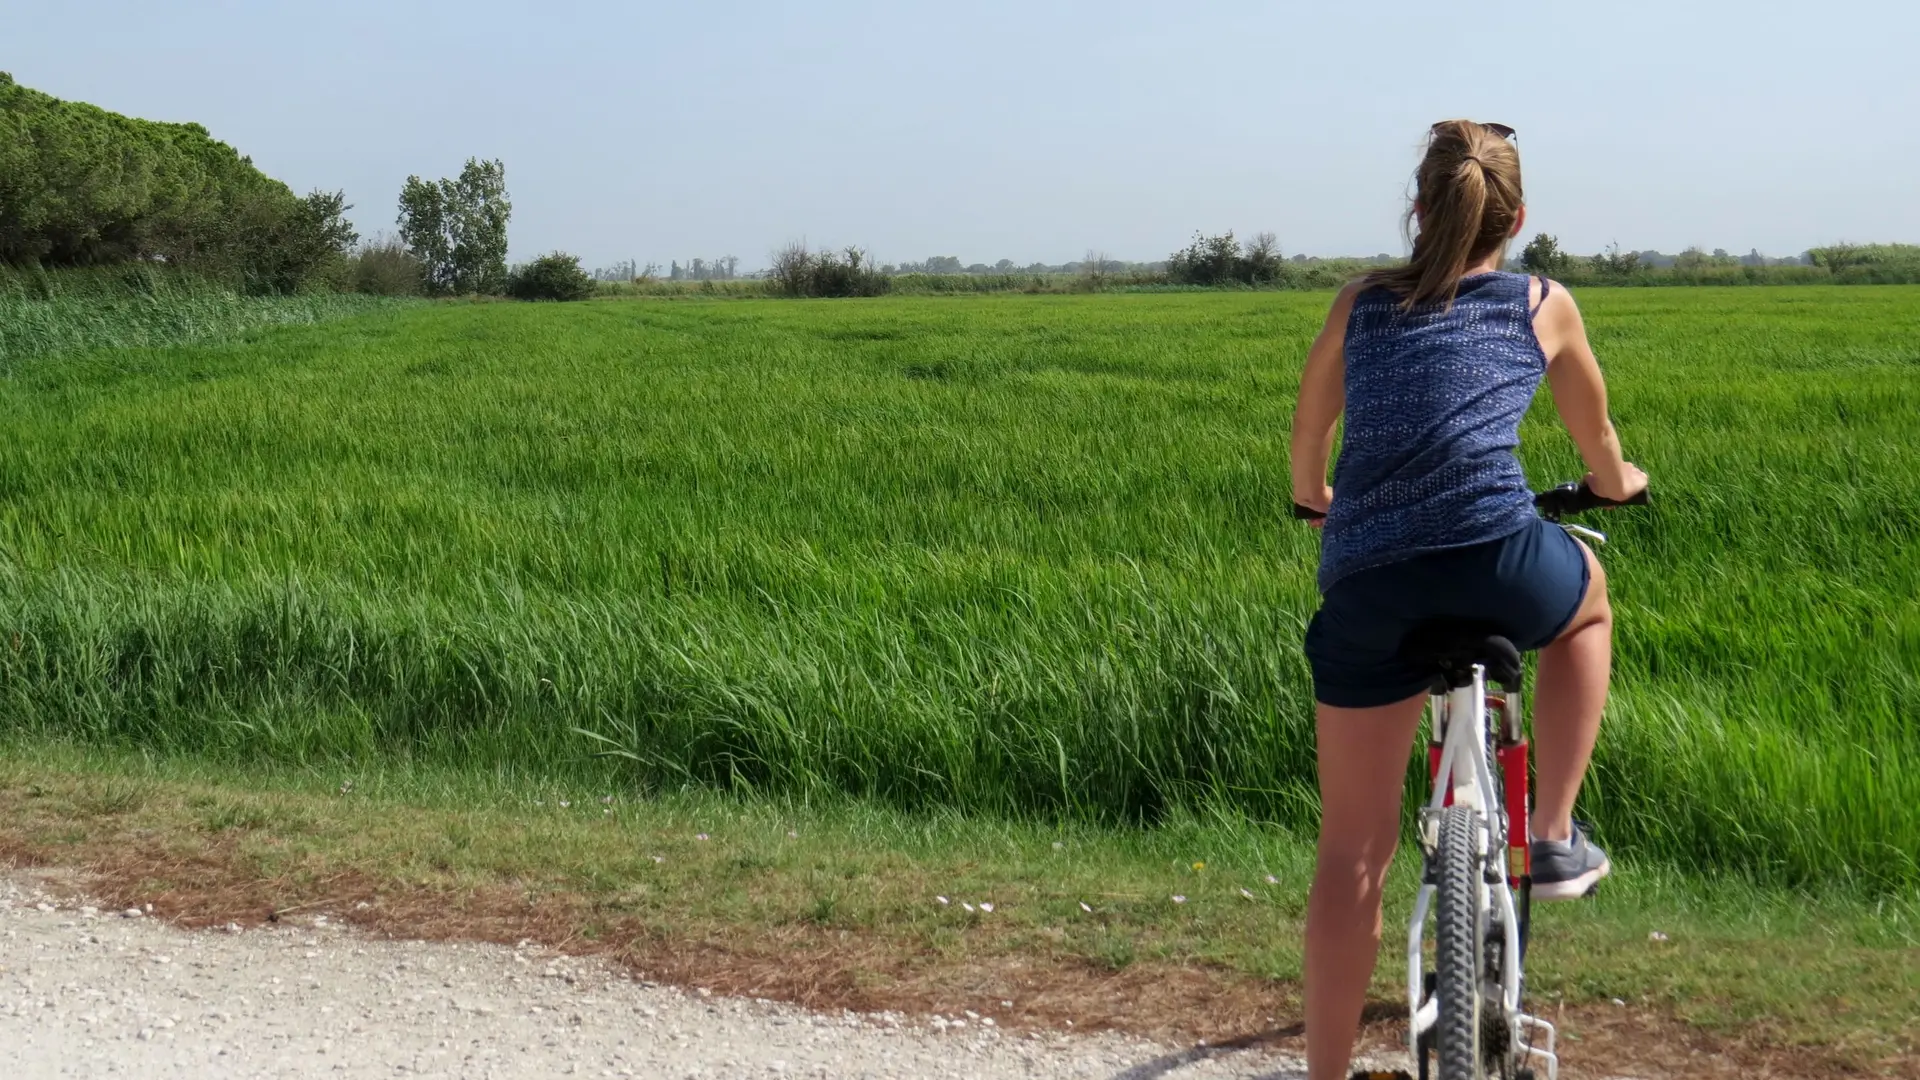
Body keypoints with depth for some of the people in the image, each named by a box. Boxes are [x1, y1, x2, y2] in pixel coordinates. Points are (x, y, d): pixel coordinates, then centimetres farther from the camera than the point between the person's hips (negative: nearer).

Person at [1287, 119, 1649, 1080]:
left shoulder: (1362, 303, 21)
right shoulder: (1544, 306, 18)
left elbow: (1307, 434, 33)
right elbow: (1596, 437, 34)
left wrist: (1313, 494, 55)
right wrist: (1617, 483, 56)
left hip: (1364, 587, 2)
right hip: (1498, 565, -1)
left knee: (1352, 854, 11)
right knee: (1586, 595, 36)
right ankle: (1553, 841, 30)